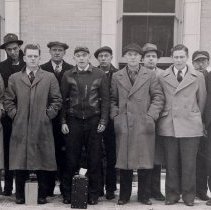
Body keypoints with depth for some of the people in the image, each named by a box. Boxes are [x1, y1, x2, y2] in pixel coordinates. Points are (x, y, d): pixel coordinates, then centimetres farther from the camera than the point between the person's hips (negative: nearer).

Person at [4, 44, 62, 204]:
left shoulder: (50, 78, 7)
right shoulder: (14, 78, 10)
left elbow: (57, 100, 6)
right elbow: (8, 101, 12)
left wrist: (48, 115, -2)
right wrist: (15, 115, 0)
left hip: (42, 128, -1)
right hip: (20, 127, 1)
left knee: (42, 162, 3)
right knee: (20, 163, 3)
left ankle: (42, 195, 13)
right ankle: (20, 196, 14)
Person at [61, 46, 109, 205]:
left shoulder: (100, 75, 4)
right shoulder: (68, 76, 7)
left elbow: (105, 100, 3)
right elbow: (64, 100, 8)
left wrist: (103, 121, -4)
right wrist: (63, 122, 1)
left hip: (93, 121, 0)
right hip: (73, 121, 1)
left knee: (94, 159, 3)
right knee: (71, 159, 3)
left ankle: (93, 193, 14)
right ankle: (68, 193, 14)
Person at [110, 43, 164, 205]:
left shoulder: (150, 75, 8)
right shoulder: (116, 77, 12)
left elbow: (158, 97, 5)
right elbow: (112, 99, 14)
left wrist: (151, 115, -4)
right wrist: (115, 115, 1)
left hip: (144, 124, -1)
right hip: (123, 125, 1)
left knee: (144, 161, 1)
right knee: (123, 161, 3)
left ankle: (143, 195, 14)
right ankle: (124, 195, 14)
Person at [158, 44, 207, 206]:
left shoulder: (198, 77, 7)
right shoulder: (162, 77, 6)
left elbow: (202, 100, 12)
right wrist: (163, 117, 7)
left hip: (190, 126, 0)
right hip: (168, 125, 1)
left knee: (189, 163, 3)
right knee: (171, 163, 6)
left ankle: (188, 194, 16)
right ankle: (172, 194, 17)